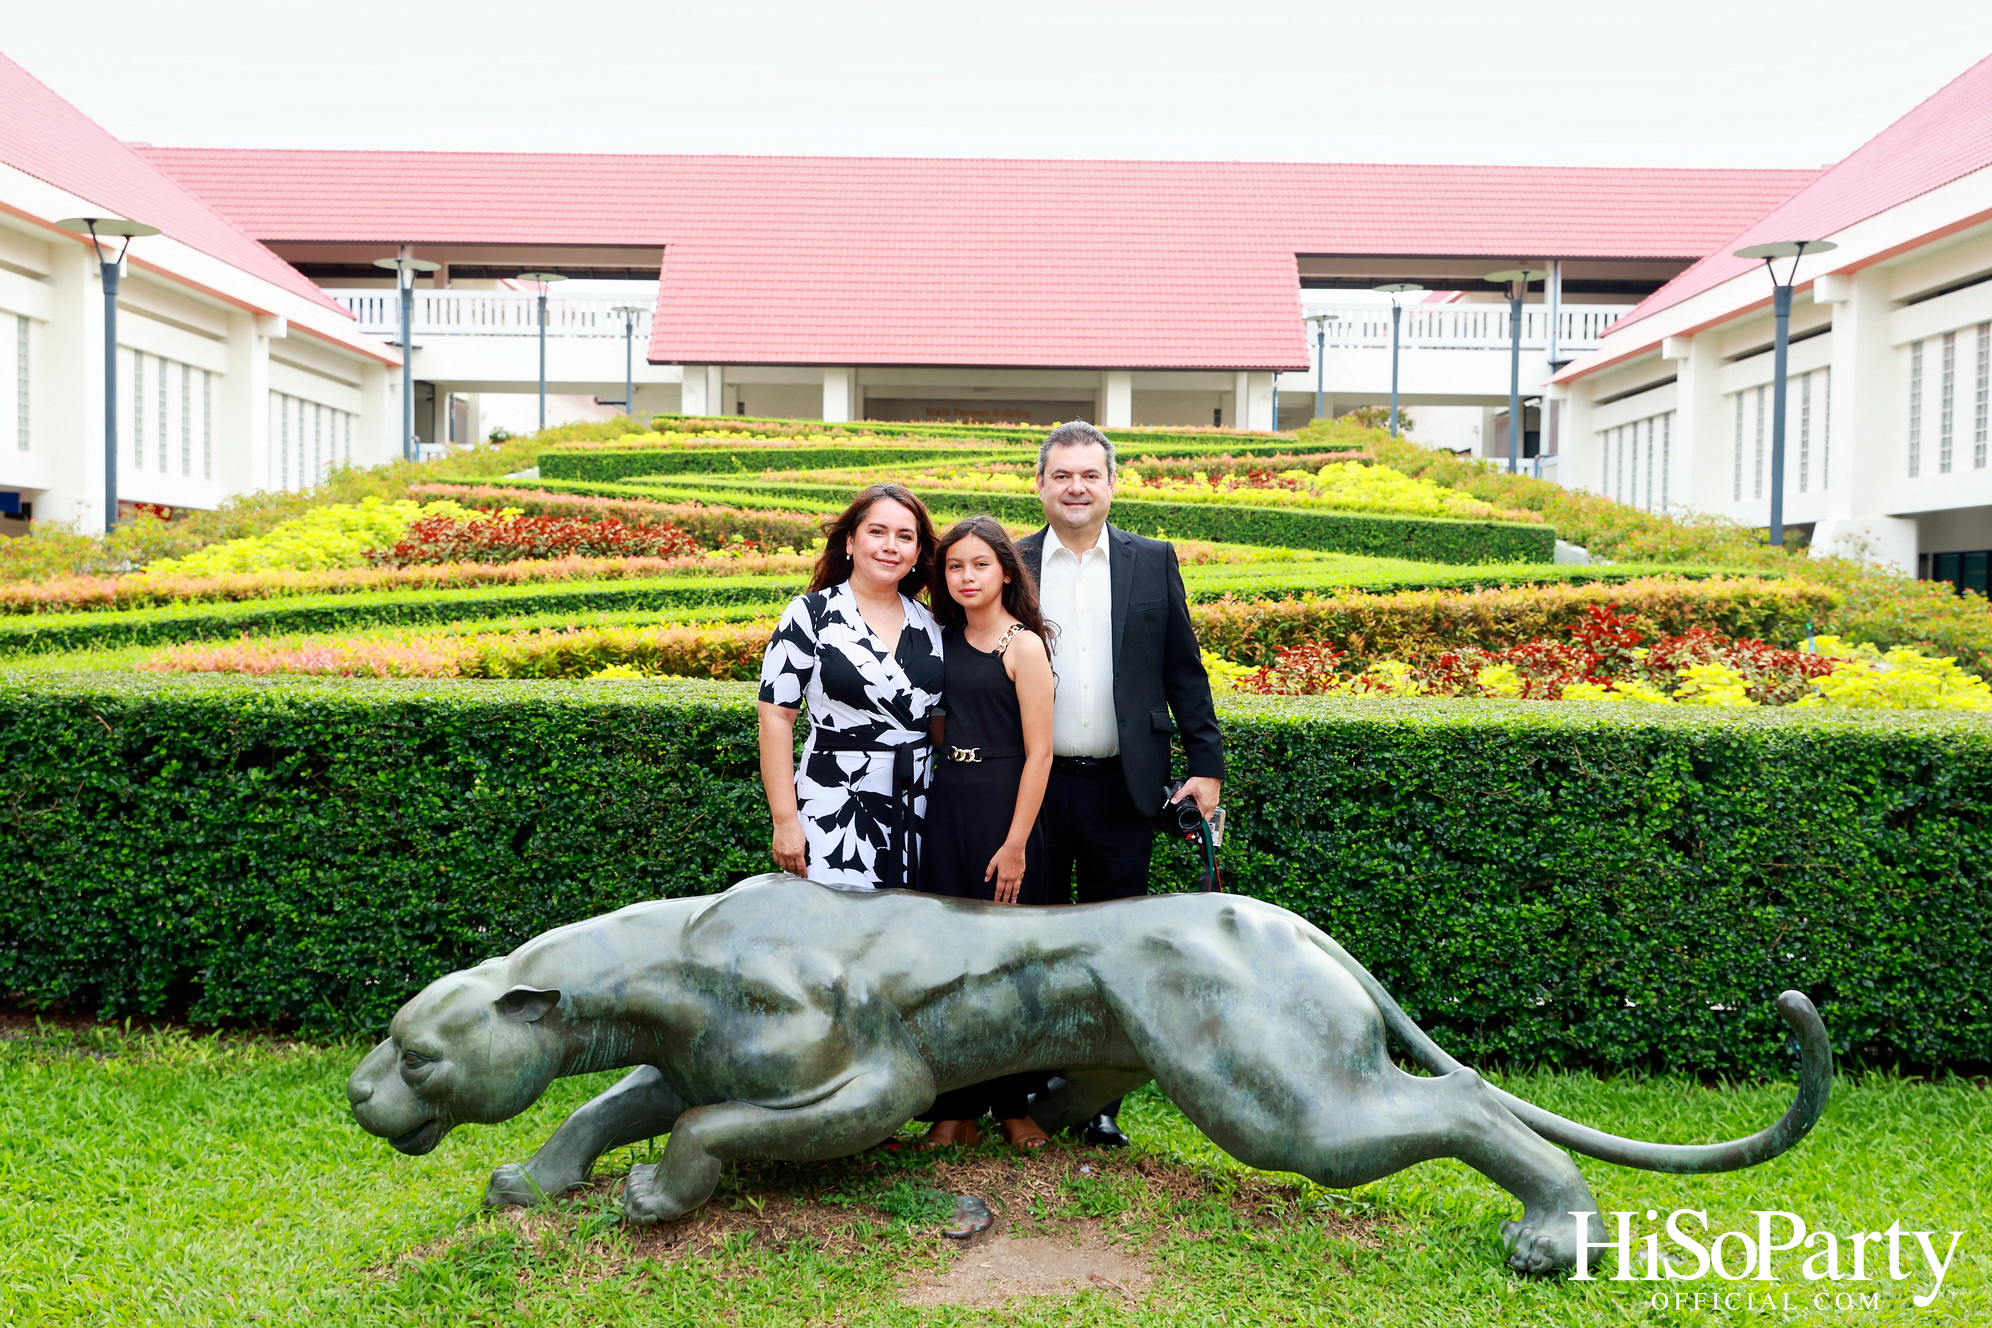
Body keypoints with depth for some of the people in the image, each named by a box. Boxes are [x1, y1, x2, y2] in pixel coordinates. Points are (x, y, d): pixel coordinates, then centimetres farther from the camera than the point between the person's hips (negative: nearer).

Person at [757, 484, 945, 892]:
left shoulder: (930, 626, 8)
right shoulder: (811, 614, -4)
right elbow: (776, 718, -6)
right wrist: (785, 820, -10)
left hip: (916, 817, 4)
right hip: (834, 816, -4)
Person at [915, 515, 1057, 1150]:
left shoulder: (1022, 645, -8)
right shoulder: (946, 639, 11)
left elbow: (1039, 752, -11)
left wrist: (1016, 843, -15)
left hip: (1002, 806, -6)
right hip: (946, 804, 6)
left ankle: (1013, 1103, 18)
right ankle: (957, 1107, 18)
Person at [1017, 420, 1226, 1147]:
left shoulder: (1153, 562, 6)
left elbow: (1185, 670, 7)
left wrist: (1206, 763, 1)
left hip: (1122, 786, 0)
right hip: (1035, 782, 0)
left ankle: (1102, 1101, 19)